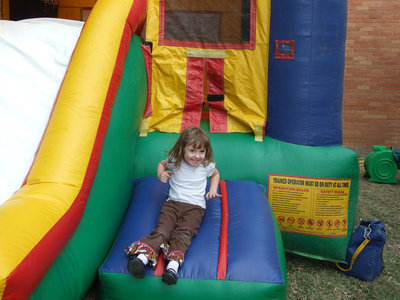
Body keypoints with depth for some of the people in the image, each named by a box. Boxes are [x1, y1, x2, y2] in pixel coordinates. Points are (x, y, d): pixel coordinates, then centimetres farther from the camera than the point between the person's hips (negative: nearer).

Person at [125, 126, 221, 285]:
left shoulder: (207, 165, 4)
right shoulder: (175, 161, 4)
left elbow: (215, 174, 27)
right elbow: (162, 164, 25)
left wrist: (213, 189, 11)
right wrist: (161, 174, 3)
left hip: (195, 207, -1)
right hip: (173, 202, 1)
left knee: (184, 232, -29)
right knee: (162, 229, -24)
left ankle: (174, 263, -50)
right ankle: (143, 256, -44)